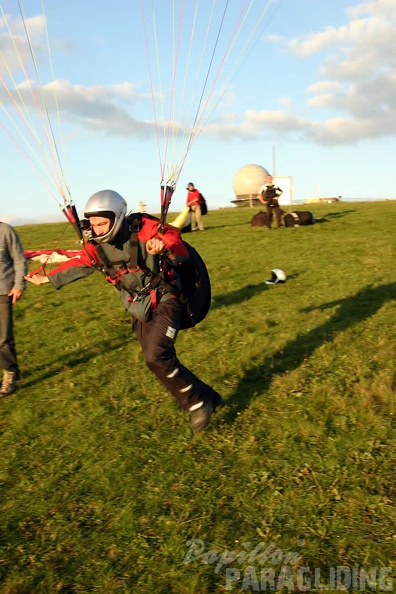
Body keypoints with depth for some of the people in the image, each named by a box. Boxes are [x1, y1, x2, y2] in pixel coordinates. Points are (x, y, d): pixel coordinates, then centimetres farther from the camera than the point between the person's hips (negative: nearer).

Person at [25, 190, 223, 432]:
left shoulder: (145, 229, -21)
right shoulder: (96, 244, -5)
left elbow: (182, 251, -19)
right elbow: (80, 264, 14)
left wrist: (165, 248, -41)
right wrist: (47, 279, 22)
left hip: (164, 301, -6)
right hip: (140, 308, 6)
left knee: (157, 357, -22)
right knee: (161, 361, 5)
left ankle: (198, 402, 0)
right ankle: (208, 398, 23)